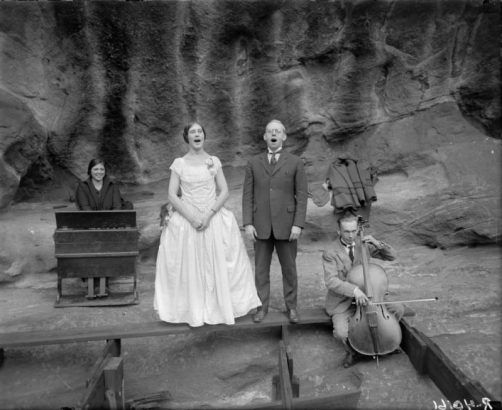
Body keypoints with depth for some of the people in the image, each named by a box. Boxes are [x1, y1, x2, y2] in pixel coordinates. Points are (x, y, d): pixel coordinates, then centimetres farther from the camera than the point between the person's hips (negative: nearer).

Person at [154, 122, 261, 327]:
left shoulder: (214, 162, 5)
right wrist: (192, 217, -14)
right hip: (186, 221, 0)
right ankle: (193, 311, 18)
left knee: (217, 265, 3)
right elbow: (172, 196, -2)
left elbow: (224, 192, 0)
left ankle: (218, 308, 19)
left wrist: (208, 215, -13)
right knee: (188, 268, 3)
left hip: (214, 220, 1)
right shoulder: (179, 163, 3)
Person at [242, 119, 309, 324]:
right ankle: (262, 307, 23)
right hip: (261, 225, 1)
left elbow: (302, 196, -4)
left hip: (286, 225, -1)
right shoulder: (254, 163, 4)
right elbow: (248, 195, 2)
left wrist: (298, 224, -12)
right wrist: (248, 224, -6)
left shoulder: (295, 162, -1)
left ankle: (291, 307, 25)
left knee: (289, 268, 9)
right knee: (261, 268, 9)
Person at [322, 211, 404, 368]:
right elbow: (331, 281, -27)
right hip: (342, 303, -4)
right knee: (341, 333, -29)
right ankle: (352, 351, 8)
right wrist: (354, 290, -42)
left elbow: (391, 256, 2)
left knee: (398, 308, -14)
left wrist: (377, 243, -17)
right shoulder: (330, 254, -14)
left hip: (366, 297, 4)